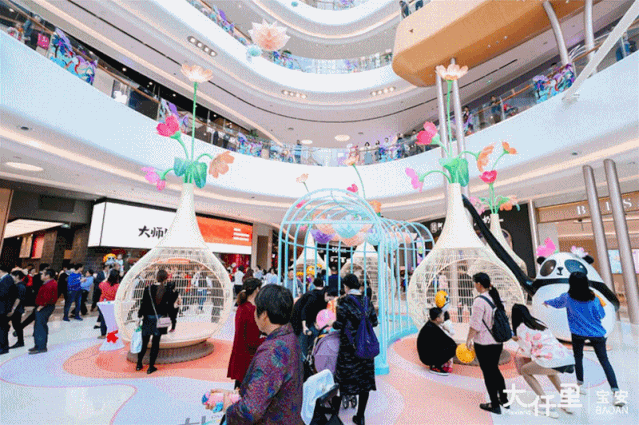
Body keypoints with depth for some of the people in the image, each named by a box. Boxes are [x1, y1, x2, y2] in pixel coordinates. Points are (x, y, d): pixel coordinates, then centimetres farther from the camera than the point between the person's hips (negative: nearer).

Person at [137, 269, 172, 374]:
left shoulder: (148, 289, -7)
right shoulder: (167, 290, -8)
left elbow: (144, 304, -4)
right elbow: (169, 306, -3)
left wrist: (140, 315, 7)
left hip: (148, 318, 1)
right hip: (160, 319, -1)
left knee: (144, 342, 16)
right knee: (156, 343, 7)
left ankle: (139, 364, 27)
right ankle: (151, 367, 14)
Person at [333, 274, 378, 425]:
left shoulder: (344, 301, -13)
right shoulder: (367, 301, 3)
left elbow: (340, 324, -16)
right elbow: (374, 322, 7)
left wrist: (332, 324, 4)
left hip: (349, 346, -4)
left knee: (344, 378, 10)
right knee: (365, 379, 13)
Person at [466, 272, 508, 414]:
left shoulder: (479, 301, -22)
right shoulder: (495, 297, 2)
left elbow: (475, 324, -20)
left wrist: (469, 340, -8)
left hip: (484, 343, -8)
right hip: (498, 341, 8)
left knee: (488, 373, 7)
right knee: (494, 369, 23)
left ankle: (494, 405, 19)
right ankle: (504, 399, 35)